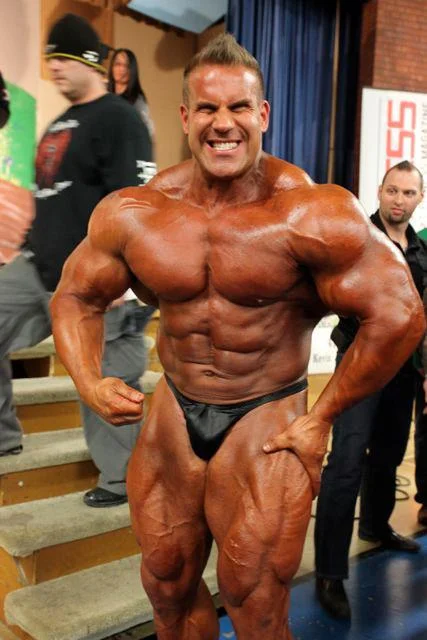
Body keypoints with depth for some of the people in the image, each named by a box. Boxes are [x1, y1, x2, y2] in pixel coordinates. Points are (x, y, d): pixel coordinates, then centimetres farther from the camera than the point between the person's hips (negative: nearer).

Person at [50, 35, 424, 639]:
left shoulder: (312, 214, -20)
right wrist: (90, 382, -12)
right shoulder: (132, 213, -7)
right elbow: (76, 298, 6)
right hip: (173, 413, 4)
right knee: (167, 590, 20)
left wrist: (322, 418, -13)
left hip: (267, 419, -3)